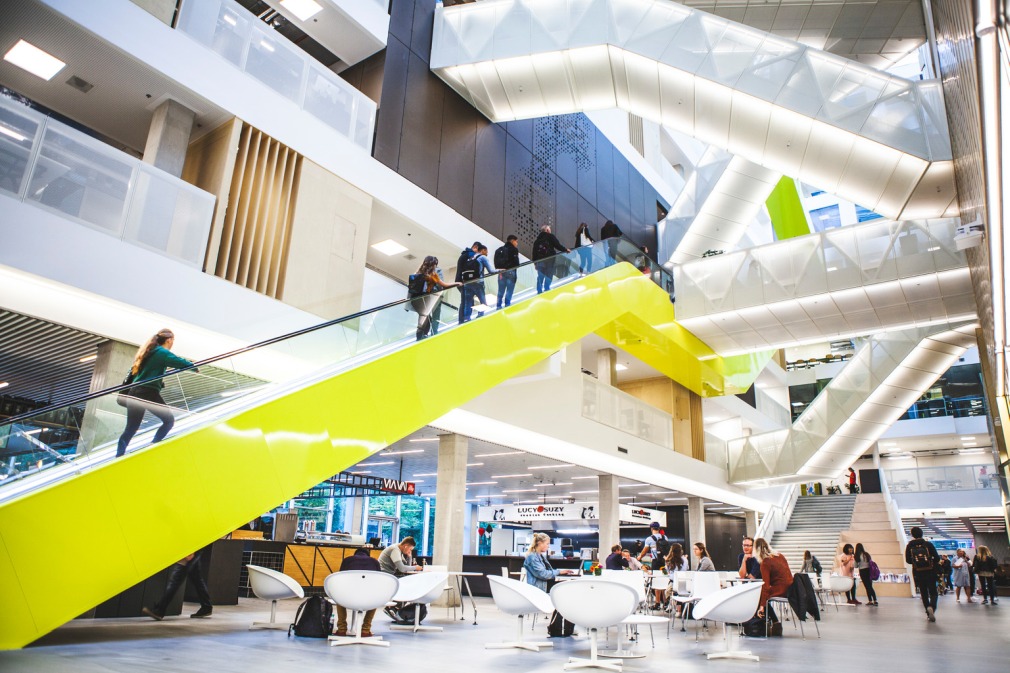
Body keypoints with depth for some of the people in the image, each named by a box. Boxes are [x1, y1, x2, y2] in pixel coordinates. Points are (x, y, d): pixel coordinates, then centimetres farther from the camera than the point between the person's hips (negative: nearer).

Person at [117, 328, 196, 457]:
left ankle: (118, 457, 6)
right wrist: (195, 368, 5)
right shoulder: (163, 352, -3)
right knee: (169, 420, 3)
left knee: (130, 429, 11)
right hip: (148, 393, -8)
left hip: (134, 393, 8)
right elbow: (181, 362, -10)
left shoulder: (148, 352, 21)